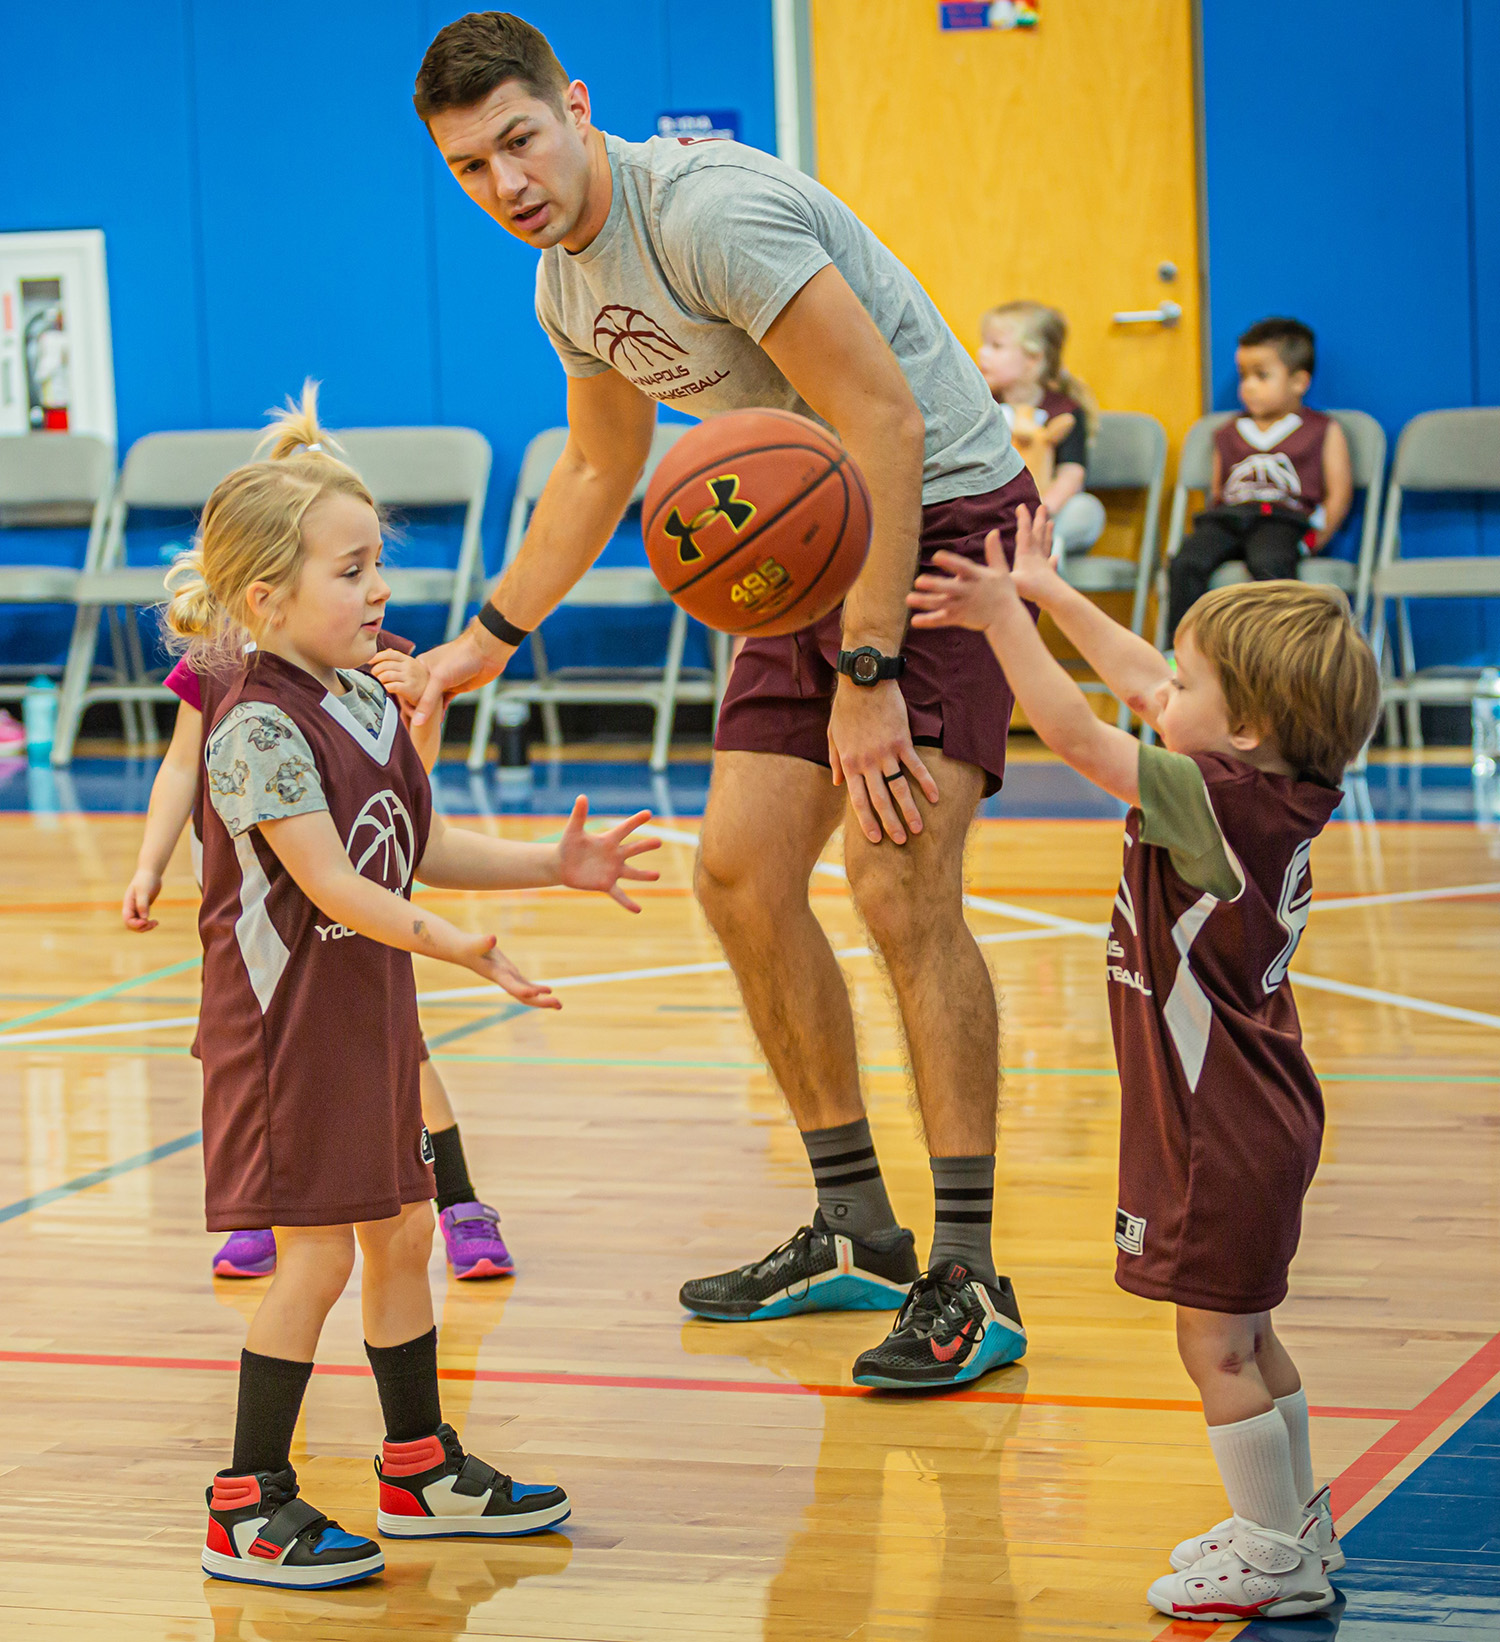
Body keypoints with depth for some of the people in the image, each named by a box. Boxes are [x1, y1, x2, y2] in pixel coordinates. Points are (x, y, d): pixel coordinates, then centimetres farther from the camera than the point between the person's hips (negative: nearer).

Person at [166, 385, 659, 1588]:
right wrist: (458, 946, -32)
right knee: (316, 1254, -6)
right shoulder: (258, 728, -20)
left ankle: (422, 1468, 28)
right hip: (288, 1016, -9)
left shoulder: (369, 702, 7)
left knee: (401, 1232, 15)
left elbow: (421, 850, 15)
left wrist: (552, 866, 6)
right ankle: (248, 1510, 3)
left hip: (371, 1008, 9)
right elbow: (330, 884, -25)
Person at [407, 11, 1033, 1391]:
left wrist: (868, 672, -27)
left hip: (947, 513, -9)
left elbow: (885, 422, -26)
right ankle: (856, 1234, 18)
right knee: (742, 876, 5)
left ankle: (969, 1280, -11)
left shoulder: (711, 212, -24)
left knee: (900, 885, -18)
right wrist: (492, 639, 25)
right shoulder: (568, 285, 6)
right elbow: (600, 468, 26)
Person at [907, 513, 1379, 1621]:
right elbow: (1141, 684, 13)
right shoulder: (1267, 784, 2)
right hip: (1258, 1115, 10)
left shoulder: (1216, 804, -24)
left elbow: (1077, 736, -23)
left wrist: (1004, 617, -15)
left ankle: (1277, 1558, 8)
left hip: (1225, 1133, -10)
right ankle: (1295, 1524, 32)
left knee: (1217, 1344, 0)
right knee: (1246, 1336, 21)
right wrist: (1047, 591, 16)